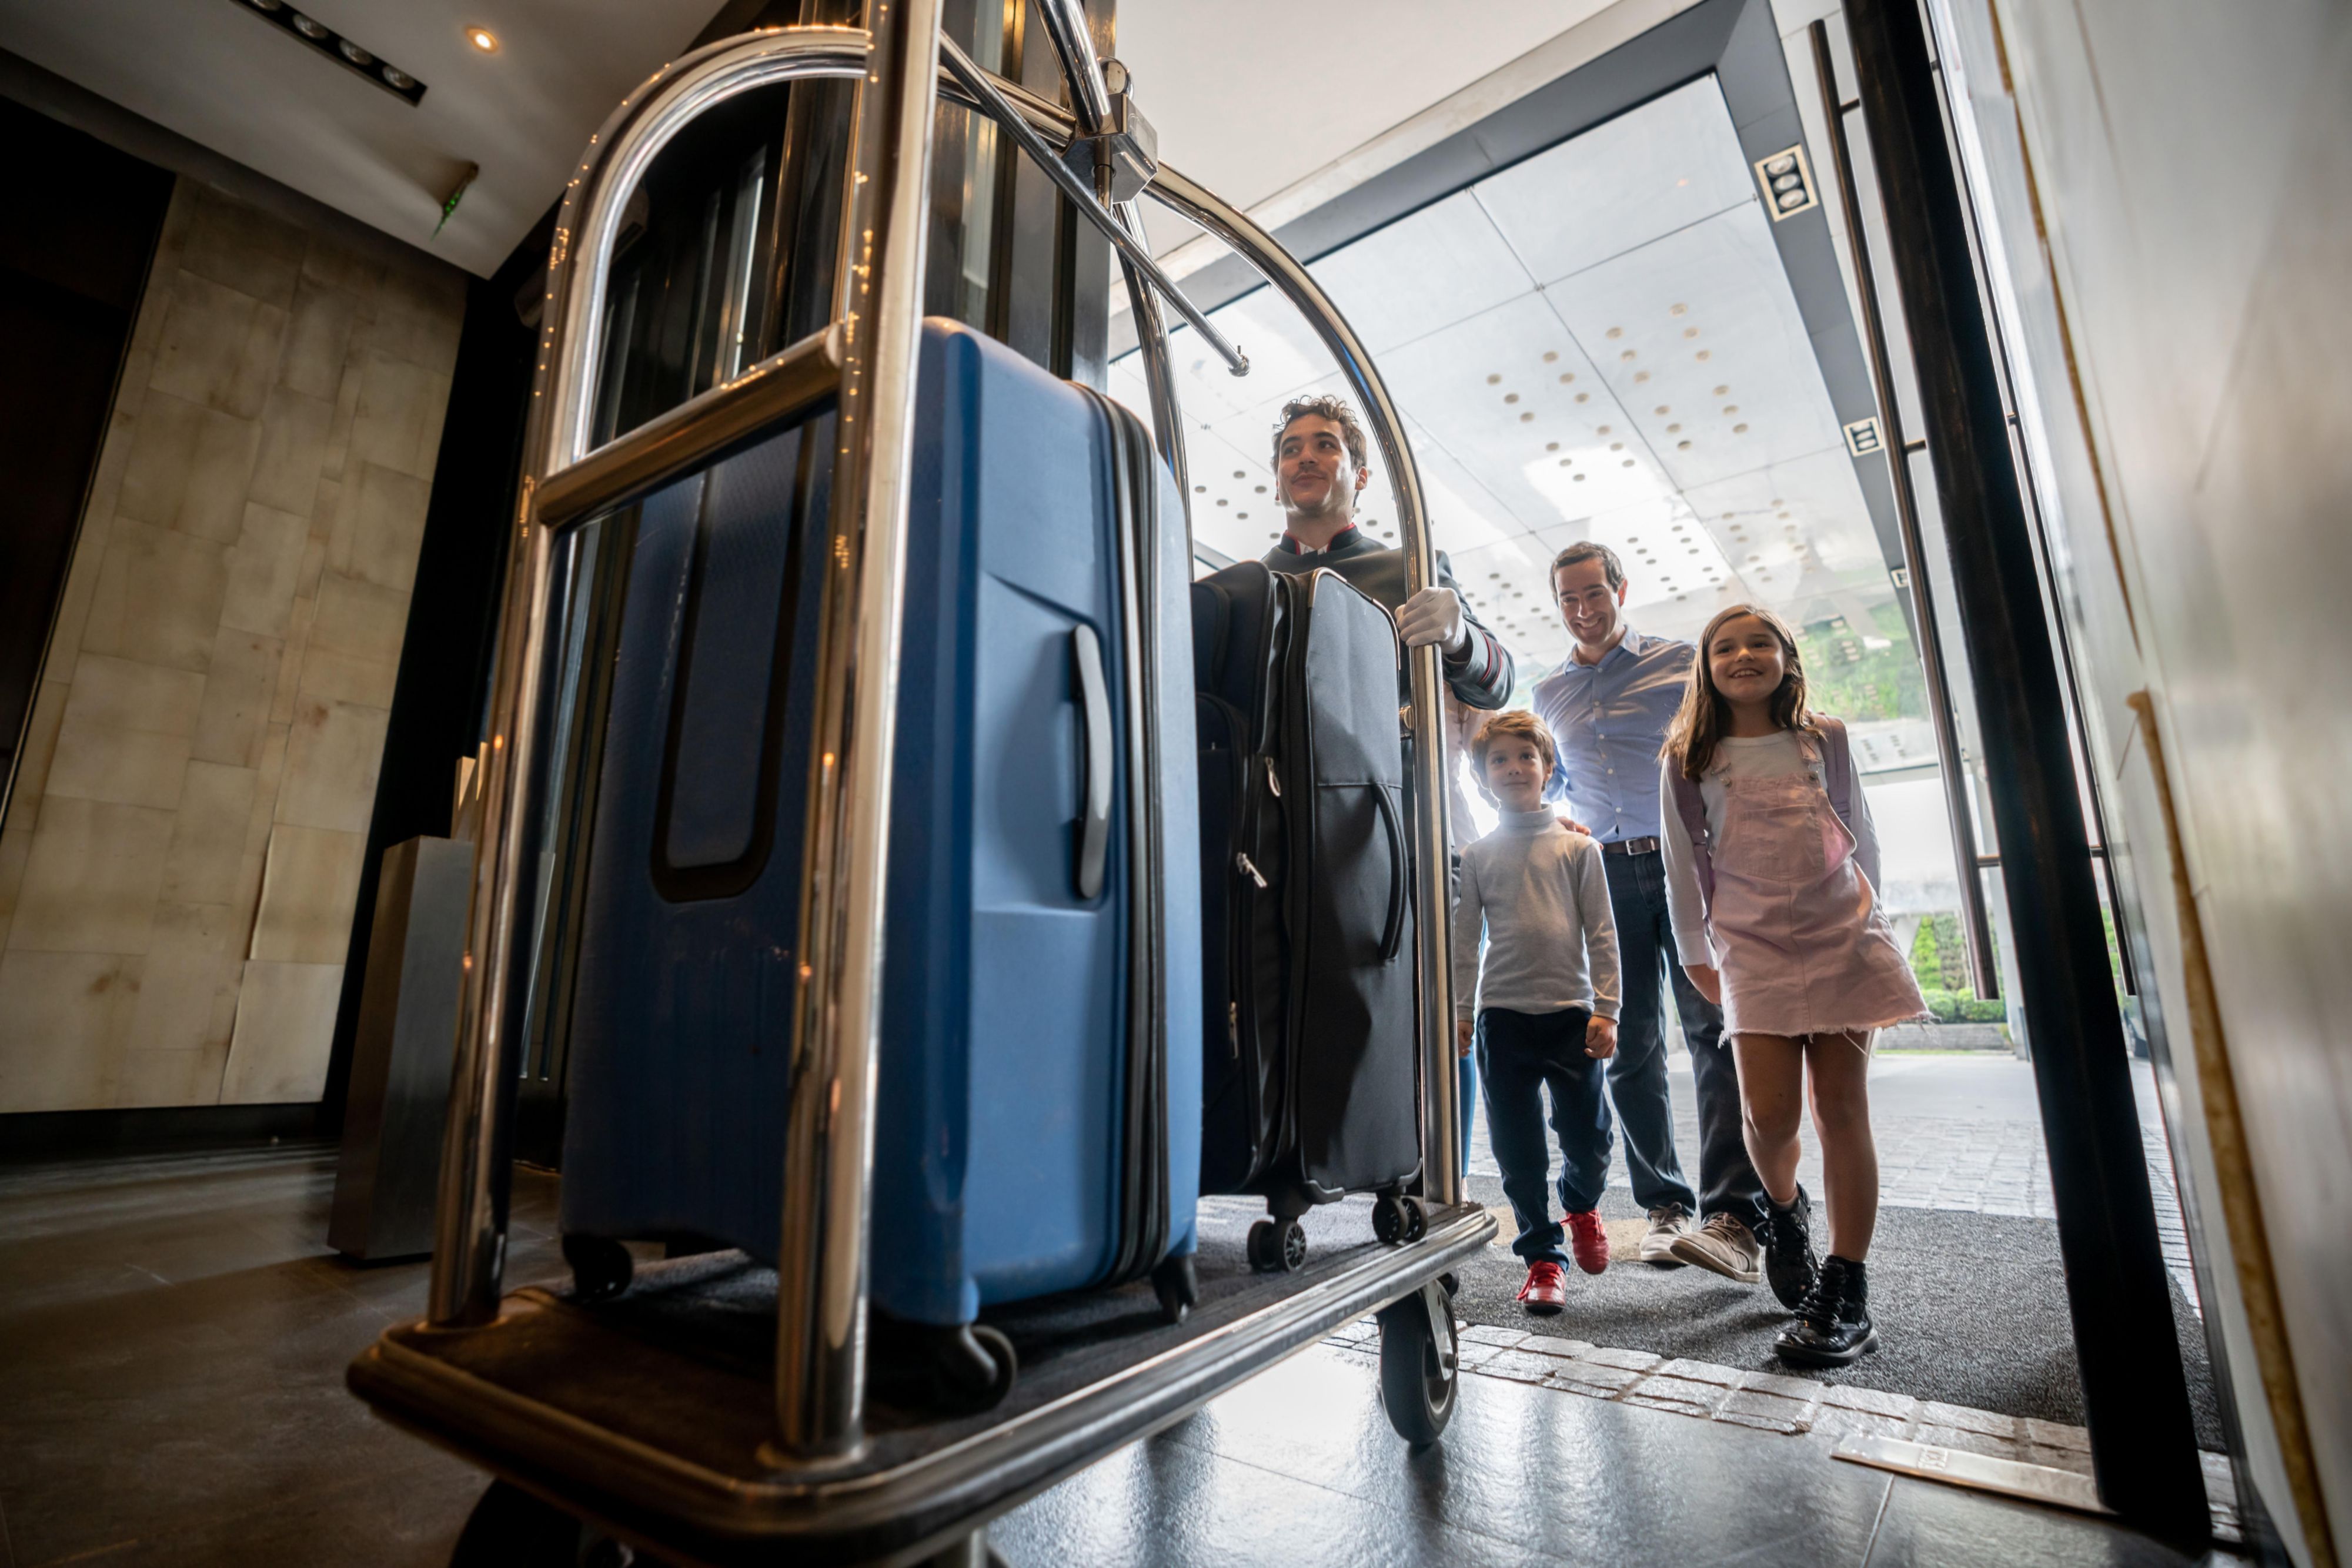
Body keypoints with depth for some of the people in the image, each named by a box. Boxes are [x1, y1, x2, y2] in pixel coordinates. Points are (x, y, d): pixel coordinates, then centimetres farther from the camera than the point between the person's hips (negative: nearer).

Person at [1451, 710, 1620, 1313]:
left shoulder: (1577, 847, 5)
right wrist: (1460, 1009, 3)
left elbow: (1601, 934, 3)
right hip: (1502, 1015, 1)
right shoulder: (1476, 856, 6)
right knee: (1517, 1148, 4)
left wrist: (1605, 1010, -4)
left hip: (1571, 1013, 0)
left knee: (1588, 1137, 5)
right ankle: (1542, 1255, 22)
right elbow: (1464, 939, 7)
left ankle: (1581, 1205, 39)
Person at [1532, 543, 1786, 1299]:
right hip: (1604, 877, 3)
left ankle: (1734, 1217, -13)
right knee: (1630, 1049, 5)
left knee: (1713, 1026, -14)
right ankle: (1664, 1207, 16)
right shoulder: (1548, 694, 16)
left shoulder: (1681, 663, 5)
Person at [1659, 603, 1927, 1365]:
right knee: (1769, 1112, -9)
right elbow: (1682, 864, 6)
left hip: (1845, 941, 2)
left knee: (1842, 1108, 0)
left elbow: (1861, 834, 17)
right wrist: (1694, 953, 8)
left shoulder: (1825, 739, 8)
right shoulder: (1689, 762, 2)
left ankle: (1844, 1292, 8)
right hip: (1754, 950, -1)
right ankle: (1783, 1205, 26)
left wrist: (1864, 915, 18)